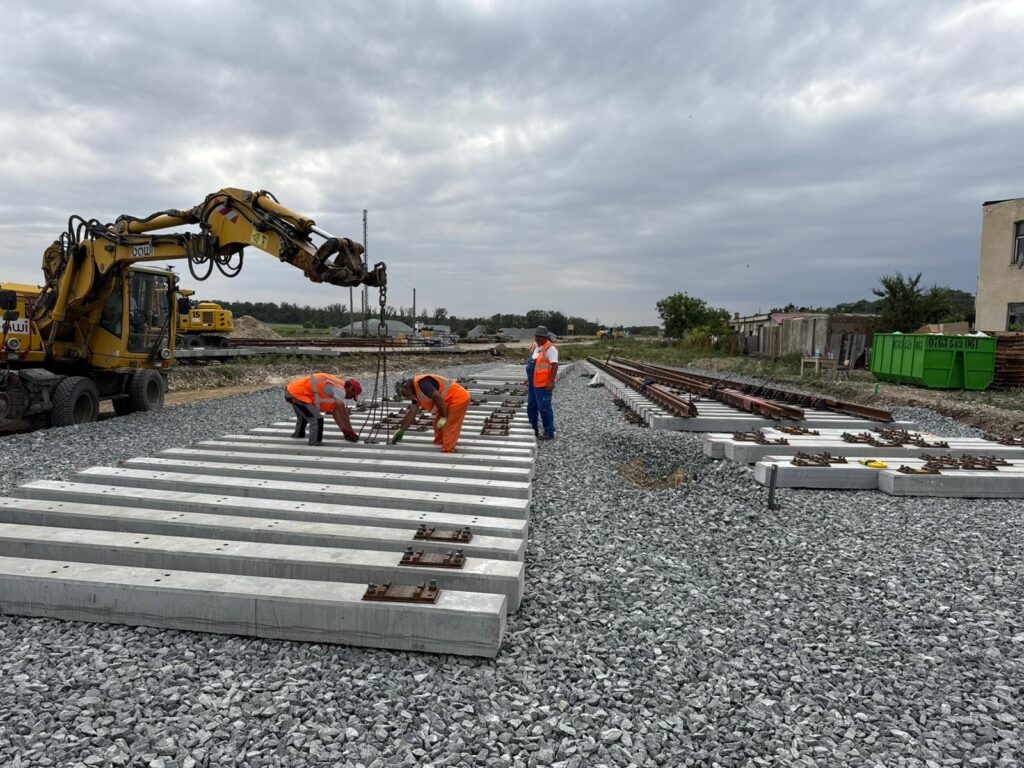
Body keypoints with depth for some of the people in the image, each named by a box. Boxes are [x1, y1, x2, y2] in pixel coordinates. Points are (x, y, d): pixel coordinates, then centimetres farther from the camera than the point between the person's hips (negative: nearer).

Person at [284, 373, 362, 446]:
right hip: (297, 394, -11)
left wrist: (345, 431, 12)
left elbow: (336, 412, 15)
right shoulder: (339, 389, -16)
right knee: (317, 420, -13)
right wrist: (351, 433, -8)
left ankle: (298, 434, 58)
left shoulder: (335, 386, 13)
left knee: (303, 416, 34)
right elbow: (343, 414, -16)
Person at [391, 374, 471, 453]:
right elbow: (412, 412, 16)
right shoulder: (416, 391, 12)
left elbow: (438, 398, -26)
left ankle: (447, 452, -5)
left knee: (448, 428, -9)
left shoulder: (421, 383, -20)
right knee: (438, 424, 15)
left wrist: (443, 417, -16)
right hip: (450, 401, 10)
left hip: (459, 398, -10)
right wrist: (401, 430, 18)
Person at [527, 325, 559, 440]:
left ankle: (549, 432, 3)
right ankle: (533, 429, 29)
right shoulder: (536, 347, 14)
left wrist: (552, 381, -25)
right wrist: (529, 378, 23)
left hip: (543, 384, -10)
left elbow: (555, 365, -20)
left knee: (544, 408, -5)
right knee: (531, 407, 16)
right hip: (533, 383, 10)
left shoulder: (550, 348, -14)